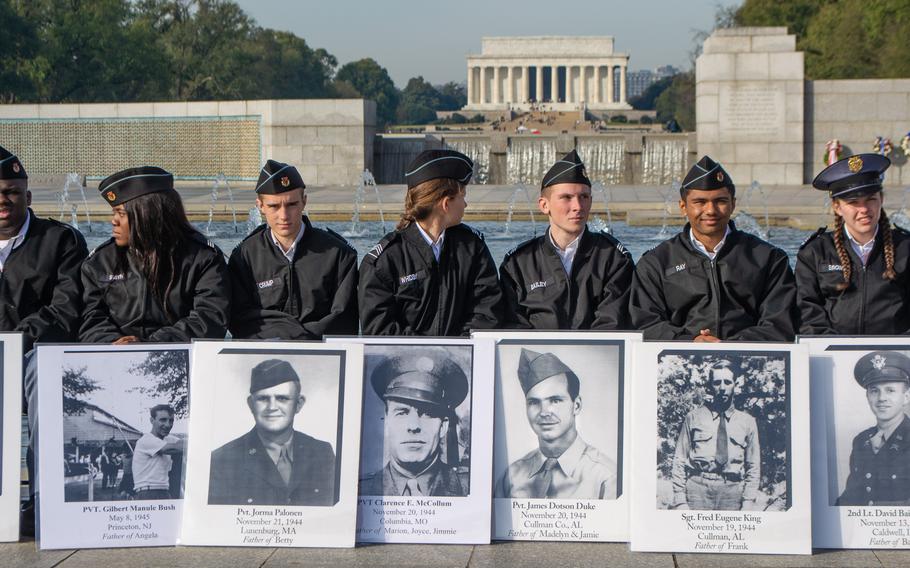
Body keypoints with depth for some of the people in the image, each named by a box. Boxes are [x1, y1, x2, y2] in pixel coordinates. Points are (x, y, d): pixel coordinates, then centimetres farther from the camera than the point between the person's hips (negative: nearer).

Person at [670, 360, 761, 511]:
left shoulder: (747, 421, 14)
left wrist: (748, 501, 2)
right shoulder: (694, 417, 10)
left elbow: (753, 466, 13)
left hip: (732, 491, 1)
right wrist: (680, 500, -3)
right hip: (698, 488, -1)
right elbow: (679, 460, 7)